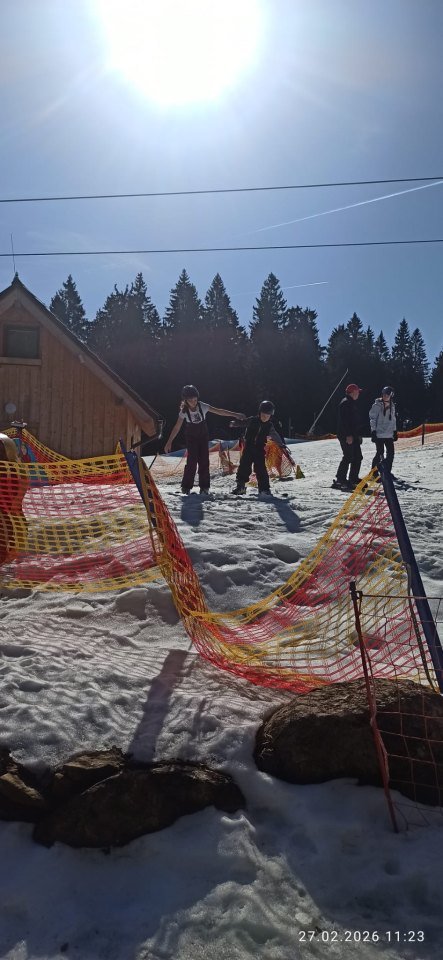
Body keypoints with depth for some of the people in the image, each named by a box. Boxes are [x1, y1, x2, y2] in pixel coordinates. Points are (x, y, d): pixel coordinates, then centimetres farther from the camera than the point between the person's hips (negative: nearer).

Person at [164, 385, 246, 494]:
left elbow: (218, 411, -18)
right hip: (192, 438, -2)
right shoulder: (184, 411, -18)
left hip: (203, 437, 2)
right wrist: (169, 442, -16)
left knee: (204, 461, -2)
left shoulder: (202, 406, -17)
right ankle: (186, 487, -3)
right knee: (192, 461, -13)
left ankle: (204, 487, 5)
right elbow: (177, 427, -15)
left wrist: (235, 415, -22)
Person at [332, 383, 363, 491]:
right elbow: (344, 420, -21)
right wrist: (348, 435, -26)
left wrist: (358, 435, 24)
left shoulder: (352, 403, 21)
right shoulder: (345, 403, -12)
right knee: (348, 457, -12)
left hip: (353, 435, 10)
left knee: (357, 457, 11)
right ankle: (339, 480, -9)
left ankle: (353, 479, 17)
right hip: (346, 436, -10)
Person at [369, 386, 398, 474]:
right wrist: (373, 431, -13)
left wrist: (395, 431, 17)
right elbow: (372, 418, -7)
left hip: (389, 434, 6)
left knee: (391, 453, 6)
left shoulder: (392, 406, 12)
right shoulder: (377, 405, -6)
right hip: (379, 434, -6)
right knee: (380, 453, -9)